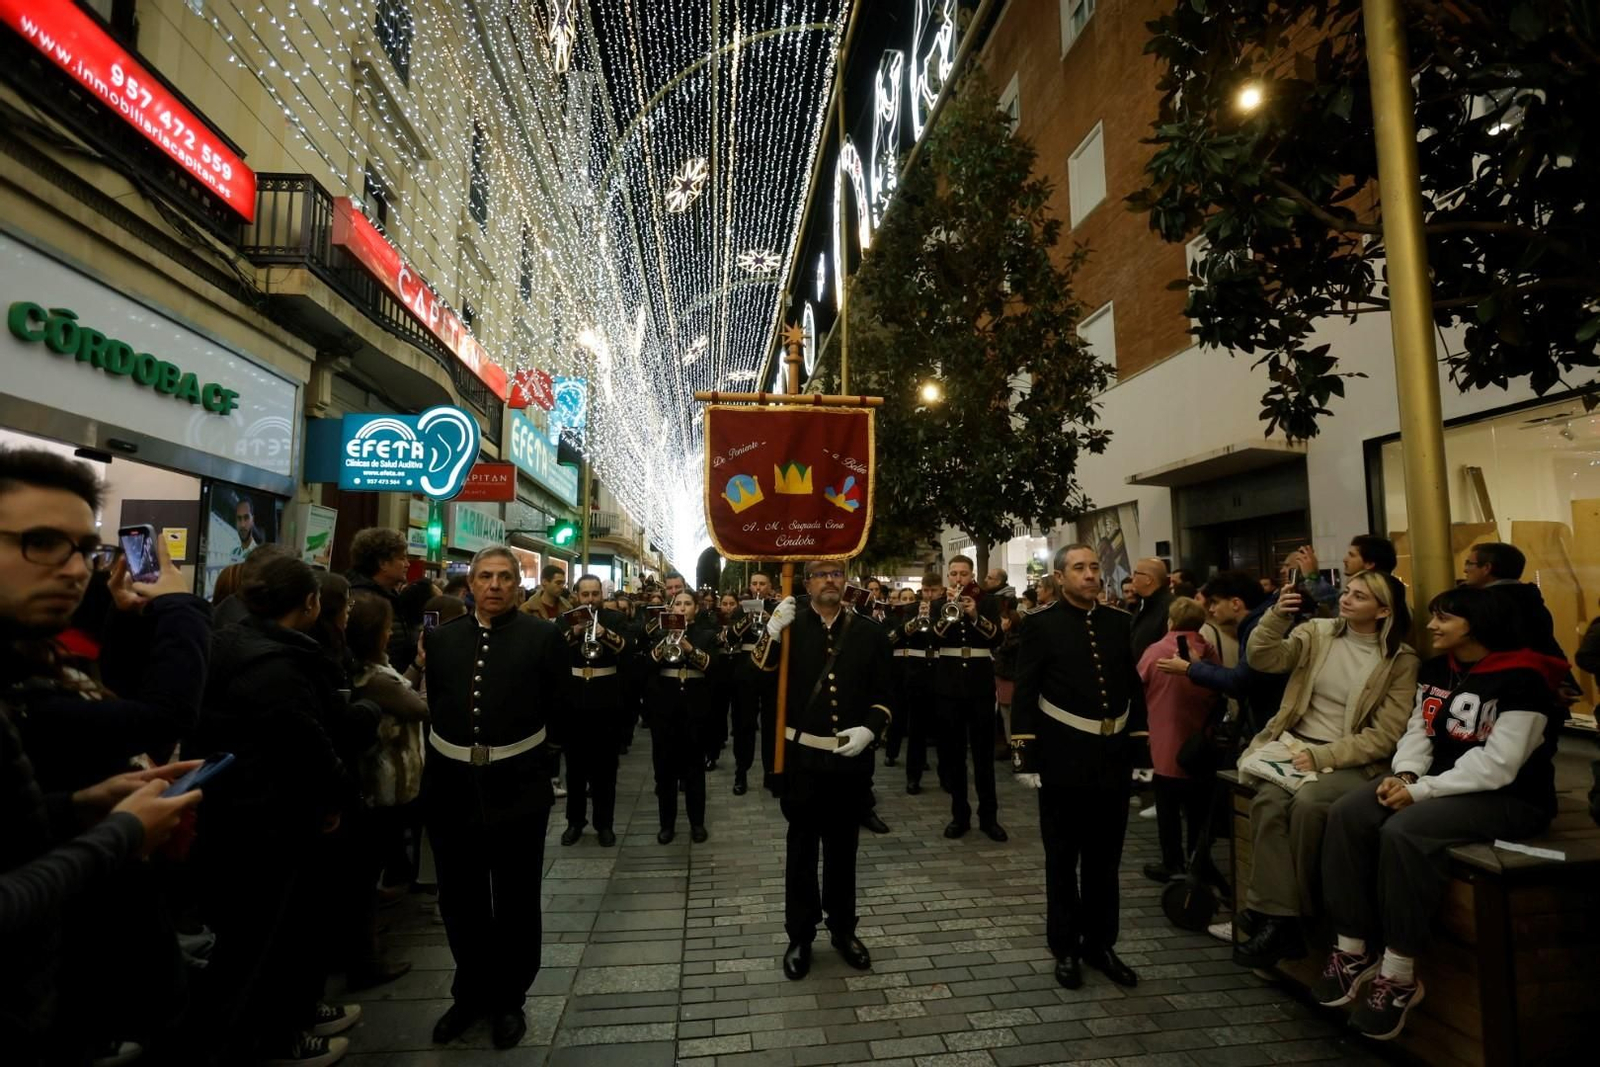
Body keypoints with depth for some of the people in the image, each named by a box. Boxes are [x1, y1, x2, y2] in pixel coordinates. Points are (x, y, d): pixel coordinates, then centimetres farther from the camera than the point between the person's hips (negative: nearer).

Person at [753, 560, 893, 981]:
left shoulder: (869, 632, 2)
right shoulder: (790, 626, -2)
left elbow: (883, 696, 4)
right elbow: (759, 673, -15)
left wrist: (869, 729, -14)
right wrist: (772, 632, -30)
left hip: (852, 759, 2)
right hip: (803, 758, -1)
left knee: (843, 846, 17)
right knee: (801, 847, 12)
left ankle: (843, 928, 35)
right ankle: (800, 935, 27)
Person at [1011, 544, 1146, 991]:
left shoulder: (1120, 622, 6)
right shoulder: (1041, 624, -7)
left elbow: (1134, 688, 10)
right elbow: (1024, 694, -8)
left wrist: (1140, 748, 6)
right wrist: (1026, 756, -11)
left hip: (1113, 758, 4)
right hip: (1063, 761, -4)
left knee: (1105, 858, 16)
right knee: (1063, 859, 11)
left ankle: (1100, 943, 32)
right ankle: (1065, 948, 26)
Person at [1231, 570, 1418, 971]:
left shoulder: (1401, 660, -2)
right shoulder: (1317, 632, 8)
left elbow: (1385, 737, -7)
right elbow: (1263, 658, -3)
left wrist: (1322, 757, -17)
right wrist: (1277, 615, -18)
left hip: (1351, 761, -2)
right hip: (1294, 745, 3)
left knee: (1307, 803, -32)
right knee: (1268, 800, -28)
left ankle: (1283, 916, -13)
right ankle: (1276, 919, -24)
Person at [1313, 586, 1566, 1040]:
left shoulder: (1521, 679, -15)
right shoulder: (1435, 669, 10)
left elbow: (1497, 765, -22)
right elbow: (1419, 730, 9)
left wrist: (1422, 791, -23)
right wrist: (1405, 774, -11)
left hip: (1509, 798, -7)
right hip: (1438, 784, 8)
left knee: (1404, 831, -32)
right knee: (1347, 814, -16)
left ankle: (1400, 974, -17)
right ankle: (1353, 950, -9)